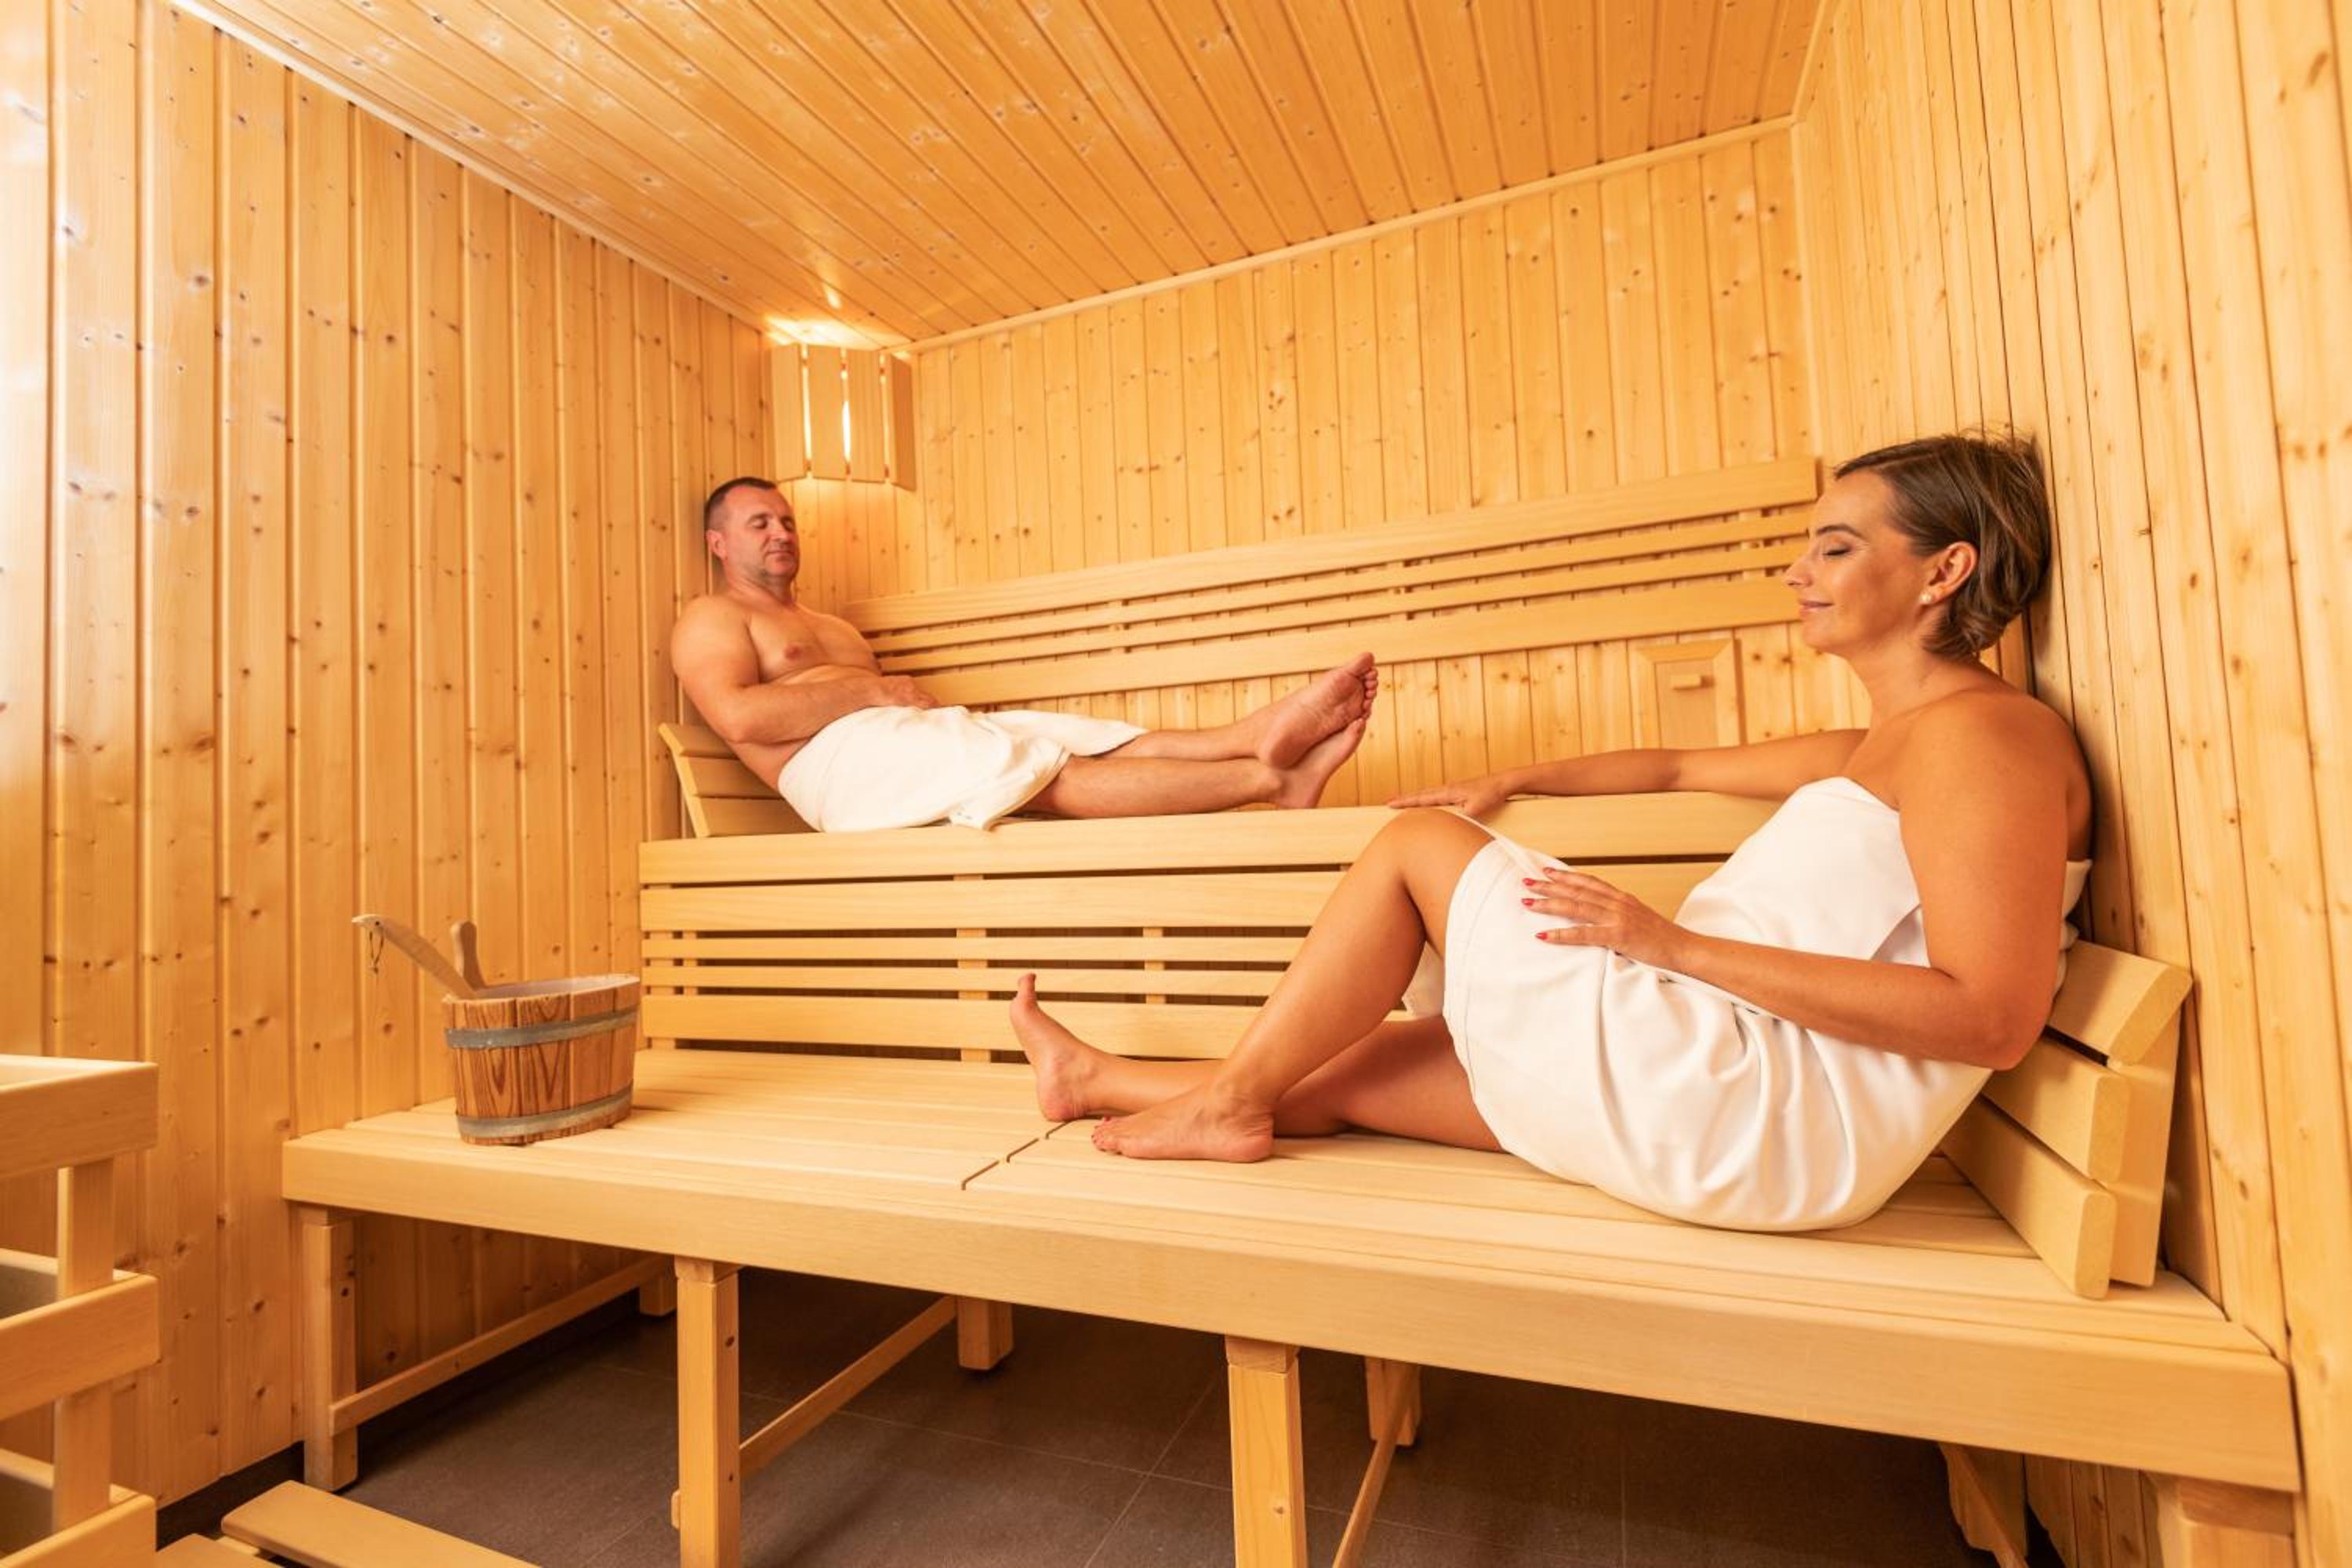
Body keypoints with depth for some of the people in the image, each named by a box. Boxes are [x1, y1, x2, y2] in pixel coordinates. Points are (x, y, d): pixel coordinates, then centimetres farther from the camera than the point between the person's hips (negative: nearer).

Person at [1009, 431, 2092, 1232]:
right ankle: (1098, 1080, 25)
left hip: (1764, 1108, -9)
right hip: (1734, 1088, 9)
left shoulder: (1981, 732, -9)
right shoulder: (1874, 752, 19)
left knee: (1415, 844, -5)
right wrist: (1515, 781, 20)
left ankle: (1232, 1100, 5)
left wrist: (1679, 942, -21)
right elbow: (1682, 769, 28)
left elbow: (1993, 1021, -20)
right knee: (1337, 1077, 9)